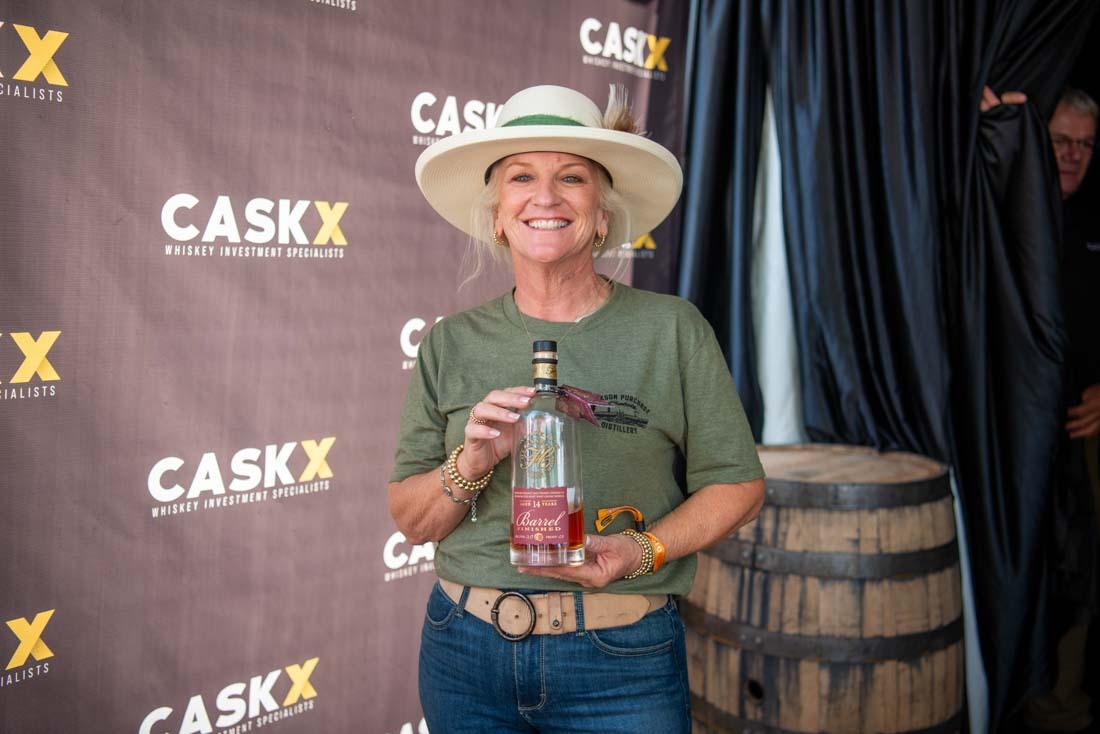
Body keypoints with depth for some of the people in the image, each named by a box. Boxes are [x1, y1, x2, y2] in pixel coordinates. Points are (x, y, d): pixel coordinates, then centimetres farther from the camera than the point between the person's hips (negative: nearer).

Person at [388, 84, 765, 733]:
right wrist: (471, 462, -16)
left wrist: (642, 550, -17)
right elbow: (411, 520, 3)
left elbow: (737, 486, -2)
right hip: (466, 654, 2)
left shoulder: (671, 330, -5)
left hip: (620, 663, -2)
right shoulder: (452, 345, 0)